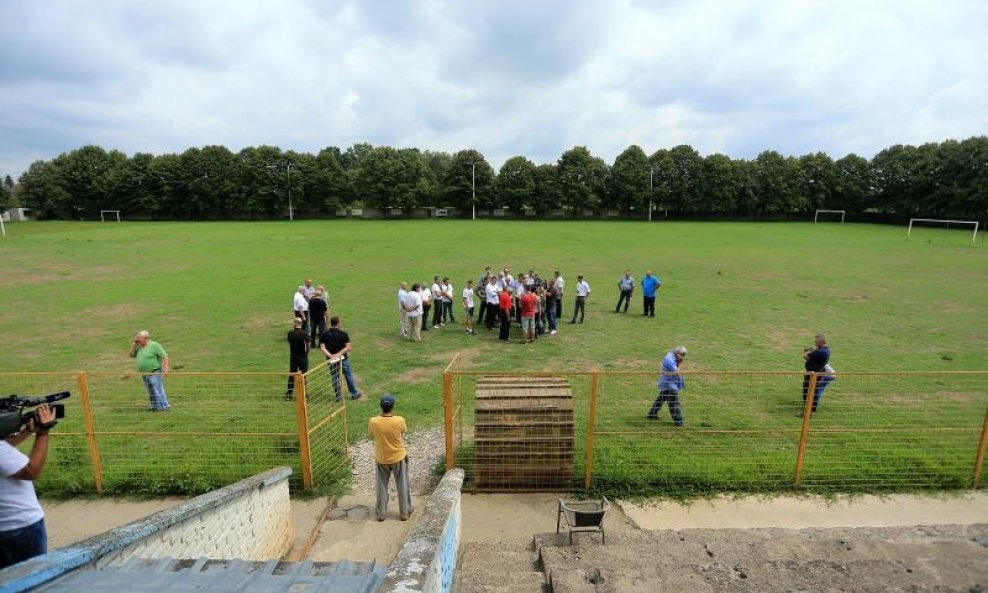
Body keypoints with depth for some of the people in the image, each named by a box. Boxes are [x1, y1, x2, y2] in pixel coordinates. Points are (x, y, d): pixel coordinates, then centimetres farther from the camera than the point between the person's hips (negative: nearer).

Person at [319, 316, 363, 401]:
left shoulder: (325, 334, -5)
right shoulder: (343, 333, -11)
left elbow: (322, 347, -14)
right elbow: (348, 347, -17)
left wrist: (330, 355, -22)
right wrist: (339, 354, -18)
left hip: (331, 359, 2)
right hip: (343, 358, -1)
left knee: (335, 377, 13)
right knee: (349, 376, 13)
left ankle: (339, 396, 18)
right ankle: (354, 394, 23)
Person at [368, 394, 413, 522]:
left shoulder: (373, 422, -22)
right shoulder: (399, 421, -25)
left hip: (381, 459, 1)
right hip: (399, 457, -1)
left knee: (381, 486, 21)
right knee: (402, 485, 17)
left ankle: (381, 513, 33)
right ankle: (404, 512, 29)